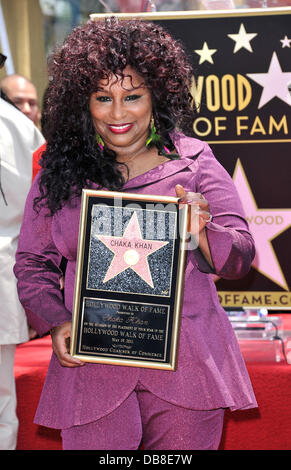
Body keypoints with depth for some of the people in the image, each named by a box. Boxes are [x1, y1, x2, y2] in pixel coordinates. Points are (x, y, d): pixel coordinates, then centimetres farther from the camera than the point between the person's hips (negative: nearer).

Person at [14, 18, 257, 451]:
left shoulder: (194, 161, 4)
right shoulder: (58, 172, 8)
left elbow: (240, 258, 1)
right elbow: (32, 263, 11)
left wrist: (202, 233, -20)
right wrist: (56, 321, -6)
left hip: (186, 366, 0)